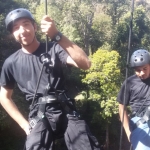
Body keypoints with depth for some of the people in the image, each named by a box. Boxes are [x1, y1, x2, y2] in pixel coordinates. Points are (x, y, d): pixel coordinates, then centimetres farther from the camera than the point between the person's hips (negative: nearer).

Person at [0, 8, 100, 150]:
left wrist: (57, 36, -25)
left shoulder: (53, 49, 0)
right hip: (39, 118, 0)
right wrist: (25, 124, 5)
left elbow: (85, 64, -16)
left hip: (66, 112, 0)